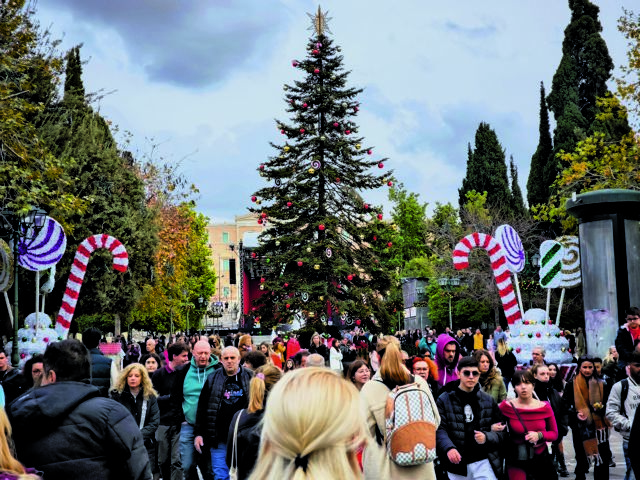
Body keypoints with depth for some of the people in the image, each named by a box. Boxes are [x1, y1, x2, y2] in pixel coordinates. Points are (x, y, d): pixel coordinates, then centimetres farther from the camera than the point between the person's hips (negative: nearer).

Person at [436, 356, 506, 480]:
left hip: (484, 462, 1)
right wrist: (448, 448, -28)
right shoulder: (444, 400, 1)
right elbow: (439, 429, -9)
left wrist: (486, 437, -12)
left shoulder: (488, 400, 9)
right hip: (457, 464, -1)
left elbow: (501, 432, 9)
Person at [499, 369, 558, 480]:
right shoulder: (506, 406, -10)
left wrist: (539, 435, -14)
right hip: (516, 459, -2)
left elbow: (554, 434, 4)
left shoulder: (545, 407, -4)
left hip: (541, 457, 2)